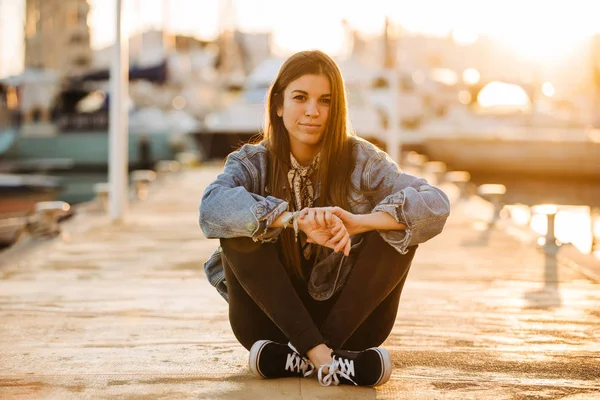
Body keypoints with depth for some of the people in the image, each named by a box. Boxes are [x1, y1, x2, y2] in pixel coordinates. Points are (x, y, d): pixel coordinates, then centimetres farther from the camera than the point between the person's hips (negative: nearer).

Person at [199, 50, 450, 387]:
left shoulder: (360, 160, -5)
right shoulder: (253, 163, -5)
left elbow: (436, 204, -21)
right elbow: (213, 205, -28)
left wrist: (358, 221, -38)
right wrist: (293, 220, -42)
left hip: (348, 319, 0)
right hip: (273, 320, 0)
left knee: (399, 228, -21)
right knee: (241, 230, -23)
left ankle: (307, 357, -28)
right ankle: (323, 356, -31)